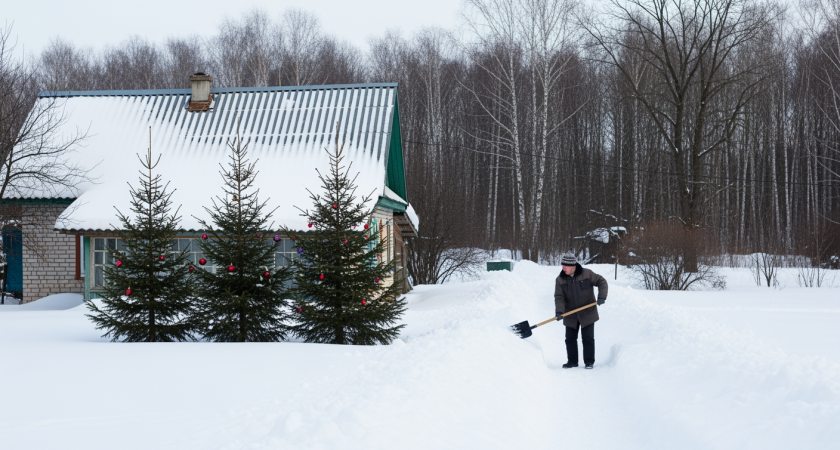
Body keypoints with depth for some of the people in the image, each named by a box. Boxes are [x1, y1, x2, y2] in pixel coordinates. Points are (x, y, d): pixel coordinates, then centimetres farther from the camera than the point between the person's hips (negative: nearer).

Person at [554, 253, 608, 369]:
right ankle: (572, 361, 17)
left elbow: (601, 282, -3)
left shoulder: (586, 274, -11)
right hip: (570, 316, 3)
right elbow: (559, 297, -8)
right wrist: (559, 311, -23)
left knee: (588, 338, 0)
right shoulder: (560, 280, -4)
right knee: (570, 339, 6)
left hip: (587, 314, -3)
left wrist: (602, 296, -17)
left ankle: (589, 361, 11)